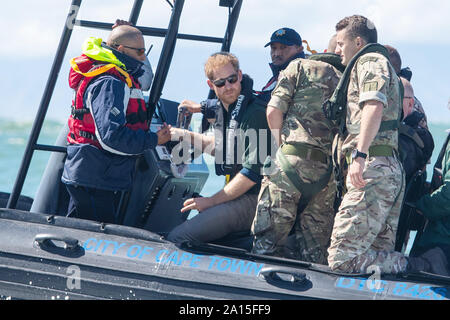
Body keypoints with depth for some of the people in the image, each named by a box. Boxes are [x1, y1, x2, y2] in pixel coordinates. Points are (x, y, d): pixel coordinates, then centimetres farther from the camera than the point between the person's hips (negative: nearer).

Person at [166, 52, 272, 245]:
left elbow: (253, 172, -19)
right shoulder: (224, 111, 13)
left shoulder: (255, 113, -16)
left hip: (252, 201, -10)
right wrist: (186, 136, 20)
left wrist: (212, 201, -14)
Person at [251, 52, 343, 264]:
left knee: (266, 243, -5)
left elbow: (273, 111, 2)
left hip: (294, 161, -4)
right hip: (330, 173, 4)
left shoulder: (301, 67, 11)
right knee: (313, 253, 8)